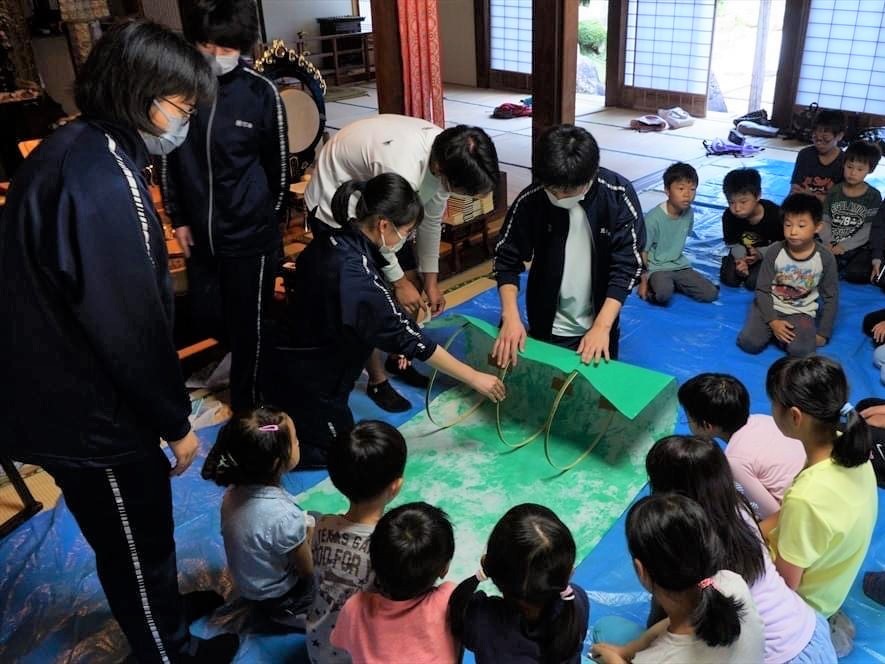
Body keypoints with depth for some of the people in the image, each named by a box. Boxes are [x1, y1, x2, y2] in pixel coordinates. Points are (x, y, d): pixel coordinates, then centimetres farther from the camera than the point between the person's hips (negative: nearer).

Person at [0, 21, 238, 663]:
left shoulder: (74, 150, 5)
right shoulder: (103, 182, -27)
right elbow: (129, 325, -25)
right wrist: (175, 421, -12)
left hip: (63, 390, 9)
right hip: (90, 410, -9)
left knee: (137, 533, 28)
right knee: (137, 541, 14)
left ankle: (165, 609, 50)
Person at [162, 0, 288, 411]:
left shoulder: (261, 92, -10)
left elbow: (278, 165, 0)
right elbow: (167, 160, 7)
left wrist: (271, 221, 6)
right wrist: (179, 219, 8)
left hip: (251, 234, -3)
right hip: (201, 233, 4)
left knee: (248, 324, 7)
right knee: (206, 316, 16)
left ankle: (247, 408, 28)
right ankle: (261, 361, 45)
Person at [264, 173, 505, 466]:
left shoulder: (329, 242, -8)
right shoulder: (358, 277, -33)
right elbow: (409, 338, -26)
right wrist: (475, 378, -16)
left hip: (289, 362, 8)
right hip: (306, 384, -8)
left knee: (339, 436, 28)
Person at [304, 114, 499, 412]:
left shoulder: (446, 155, -17)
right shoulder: (402, 170, -42)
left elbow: (431, 221, -2)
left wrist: (430, 280, 2)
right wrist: (398, 281, -12)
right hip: (334, 206, -8)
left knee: (413, 283, 9)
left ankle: (399, 358, 29)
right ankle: (377, 381, 11)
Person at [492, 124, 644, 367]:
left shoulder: (618, 195, -19)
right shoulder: (530, 200, -18)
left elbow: (627, 264, -17)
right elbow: (507, 259, -9)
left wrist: (602, 326, -25)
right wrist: (510, 317, -21)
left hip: (598, 324, 0)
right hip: (548, 326, 0)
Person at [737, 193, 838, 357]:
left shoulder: (825, 259, -9)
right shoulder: (775, 251, -10)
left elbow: (831, 298, 1)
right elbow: (762, 289, -6)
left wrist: (823, 333, -3)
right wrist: (772, 321, -17)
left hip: (801, 312, 0)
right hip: (770, 306, 1)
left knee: (802, 351, -27)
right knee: (748, 343, -21)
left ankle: (786, 332, 3)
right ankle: (773, 329, 7)